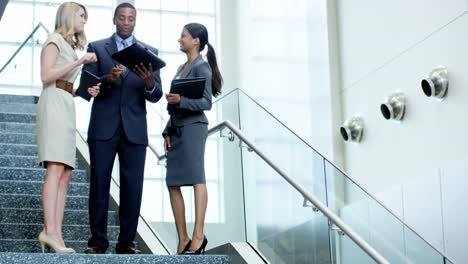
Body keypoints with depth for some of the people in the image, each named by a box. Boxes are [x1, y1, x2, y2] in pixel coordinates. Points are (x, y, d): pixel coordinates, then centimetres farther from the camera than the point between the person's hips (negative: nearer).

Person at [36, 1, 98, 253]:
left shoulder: (71, 46, 27)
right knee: (56, 169, -20)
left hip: (67, 106, 9)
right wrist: (79, 61, -13)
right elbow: (46, 76, -11)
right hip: (53, 103, -9)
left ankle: (55, 235, -9)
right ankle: (50, 230, -28)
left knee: (65, 174, -3)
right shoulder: (55, 40, 3)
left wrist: (86, 91, 7)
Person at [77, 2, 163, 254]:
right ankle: (98, 241, 5)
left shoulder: (149, 52, 11)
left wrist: (149, 83, -19)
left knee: (133, 187, -2)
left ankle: (126, 242, 3)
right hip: (103, 127, -1)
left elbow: (156, 95, 4)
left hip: (134, 128, 1)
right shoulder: (96, 48, 9)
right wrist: (108, 79, -20)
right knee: (99, 184, 0)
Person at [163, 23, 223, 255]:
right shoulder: (182, 68, 21)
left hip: (193, 127, -9)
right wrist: (168, 131, 13)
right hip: (177, 128, 9)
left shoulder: (202, 67, -3)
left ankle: (198, 236, -15)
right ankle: (183, 239, 5)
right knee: (173, 183, 3)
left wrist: (181, 100, -25)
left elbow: (206, 102, -11)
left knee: (196, 179, -12)